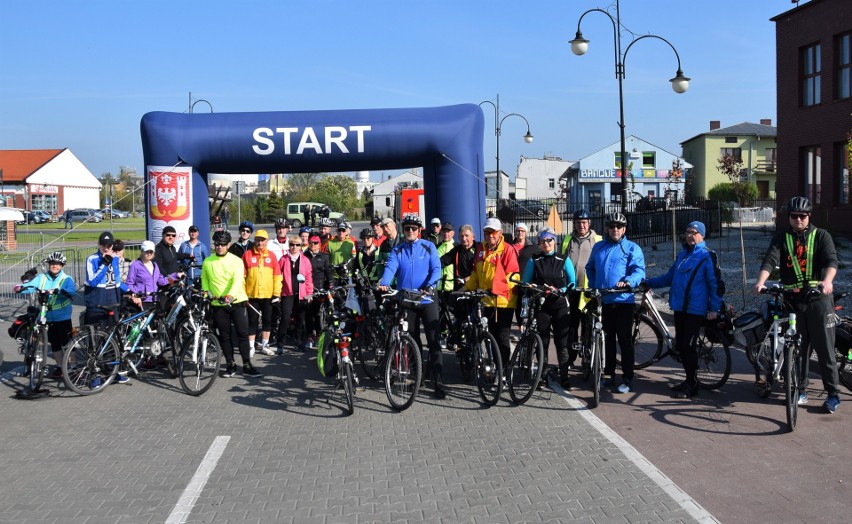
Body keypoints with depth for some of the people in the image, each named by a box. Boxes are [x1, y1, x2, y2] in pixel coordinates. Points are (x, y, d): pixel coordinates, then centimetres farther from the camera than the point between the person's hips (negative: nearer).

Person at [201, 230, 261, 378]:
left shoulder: (236, 260, -4)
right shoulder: (207, 262, 5)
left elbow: (238, 280, -16)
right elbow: (204, 280, 12)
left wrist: (230, 295, -32)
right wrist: (206, 292, -8)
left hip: (237, 302, -2)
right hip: (218, 304, 2)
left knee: (243, 334, -3)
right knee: (224, 336, 7)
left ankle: (247, 366, 3)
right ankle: (230, 365, 17)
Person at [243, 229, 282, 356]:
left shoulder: (271, 255, 5)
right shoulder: (247, 255, 0)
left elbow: (277, 276, 5)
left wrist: (276, 294, 0)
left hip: (268, 295, 2)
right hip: (252, 295, -2)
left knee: (267, 321, 9)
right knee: (252, 321, 3)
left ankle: (264, 346, 20)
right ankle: (251, 347, 12)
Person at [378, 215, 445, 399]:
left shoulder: (428, 247, 4)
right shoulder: (397, 250, 8)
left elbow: (436, 268, -7)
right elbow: (390, 268, -8)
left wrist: (430, 286, -26)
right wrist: (384, 283, -28)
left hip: (427, 299, -2)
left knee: (434, 341, -7)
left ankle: (438, 383, -7)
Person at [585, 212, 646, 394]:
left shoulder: (632, 248, 0)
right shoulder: (598, 247, 15)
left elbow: (639, 270, -12)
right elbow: (590, 268, 26)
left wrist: (628, 281, -31)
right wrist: (593, 286, 12)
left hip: (623, 301, -4)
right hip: (603, 301, 5)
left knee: (625, 341, -2)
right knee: (607, 339, 12)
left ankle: (627, 379, 5)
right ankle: (608, 375, 22)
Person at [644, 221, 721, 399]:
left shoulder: (707, 256, -5)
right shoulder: (682, 255, 17)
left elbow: (715, 283, -9)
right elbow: (669, 277, 24)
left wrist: (714, 307, -14)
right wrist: (647, 282, 19)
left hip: (695, 309, -7)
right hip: (679, 307, 7)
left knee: (689, 346, -6)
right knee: (680, 345, 9)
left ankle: (692, 385, 3)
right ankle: (690, 380, 22)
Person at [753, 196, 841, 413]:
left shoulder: (821, 235, 4)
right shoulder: (781, 238, 8)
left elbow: (831, 260, -11)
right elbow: (770, 260, -8)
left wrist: (827, 281, -32)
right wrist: (761, 281, -27)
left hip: (819, 298, -2)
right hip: (792, 298, 2)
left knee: (825, 348, -2)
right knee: (798, 347, 8)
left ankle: (833, 393, 5)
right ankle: (801, 389, 19)